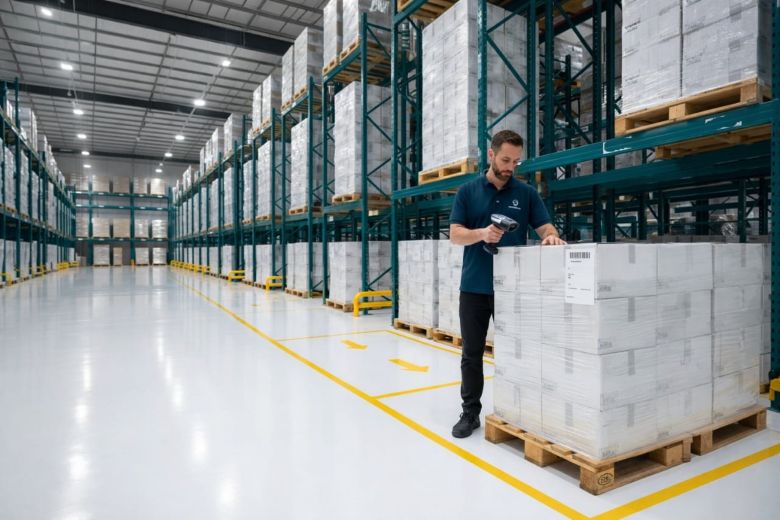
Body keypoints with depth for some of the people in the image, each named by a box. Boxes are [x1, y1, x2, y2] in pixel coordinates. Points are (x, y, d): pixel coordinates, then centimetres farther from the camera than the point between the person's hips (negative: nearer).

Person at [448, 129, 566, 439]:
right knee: (472, 353, 7)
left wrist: (551, 237, -22)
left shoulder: (526, 193, 6)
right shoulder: (468, 192, 3)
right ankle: (470, 412, 20)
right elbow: (455, 235, -4)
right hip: (474, 287, 0)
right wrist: (482, 233, -23)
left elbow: (546, 227, 2)